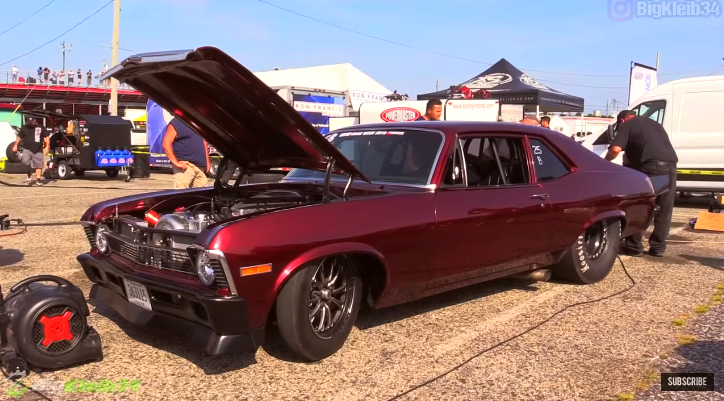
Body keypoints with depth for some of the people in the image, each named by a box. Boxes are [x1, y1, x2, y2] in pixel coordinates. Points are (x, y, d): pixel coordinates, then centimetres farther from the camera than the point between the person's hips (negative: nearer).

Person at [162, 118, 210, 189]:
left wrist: (207, 161, 16)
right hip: (185, 166, -7)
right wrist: (176, 162, -18)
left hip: (200, 167, 7)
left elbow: (204, 142, 25)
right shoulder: (176, 123, -3)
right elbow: (166, 143, -11)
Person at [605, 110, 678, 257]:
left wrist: (605, 162, 12)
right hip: (670, 165, 6)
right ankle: (658, 247, 18)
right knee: (664, 209, 13)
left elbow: (616, 149, -6)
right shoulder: (654, 123, 32)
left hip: (650, 166, -6)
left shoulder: (627, 125, 11)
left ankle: (633, 246, 9)